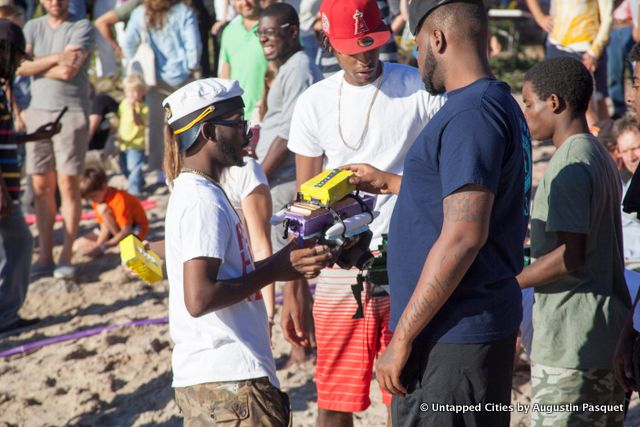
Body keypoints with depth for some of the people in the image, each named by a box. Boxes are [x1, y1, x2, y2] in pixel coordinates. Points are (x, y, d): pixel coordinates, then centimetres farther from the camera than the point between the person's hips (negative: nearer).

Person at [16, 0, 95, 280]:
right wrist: (55, 58, -12)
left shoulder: (81, 28, -2)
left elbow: (69, 70, -15)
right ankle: (45, 257, 9)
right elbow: (20, 66, -4)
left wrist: (35, 65, -3)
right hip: (38, 110, 4)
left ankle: (66, 257, 0)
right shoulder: (33, 28, 11)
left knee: (68, 184, -5)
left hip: (71, 112, -4)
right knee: (41, 187, 4)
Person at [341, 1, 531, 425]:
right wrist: (389, 182, 44)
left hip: (453, 338, -10)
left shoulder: (471, 115, -18)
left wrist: (402, 337, -22)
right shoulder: (501, 104, 15)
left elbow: (463, 236, -25)